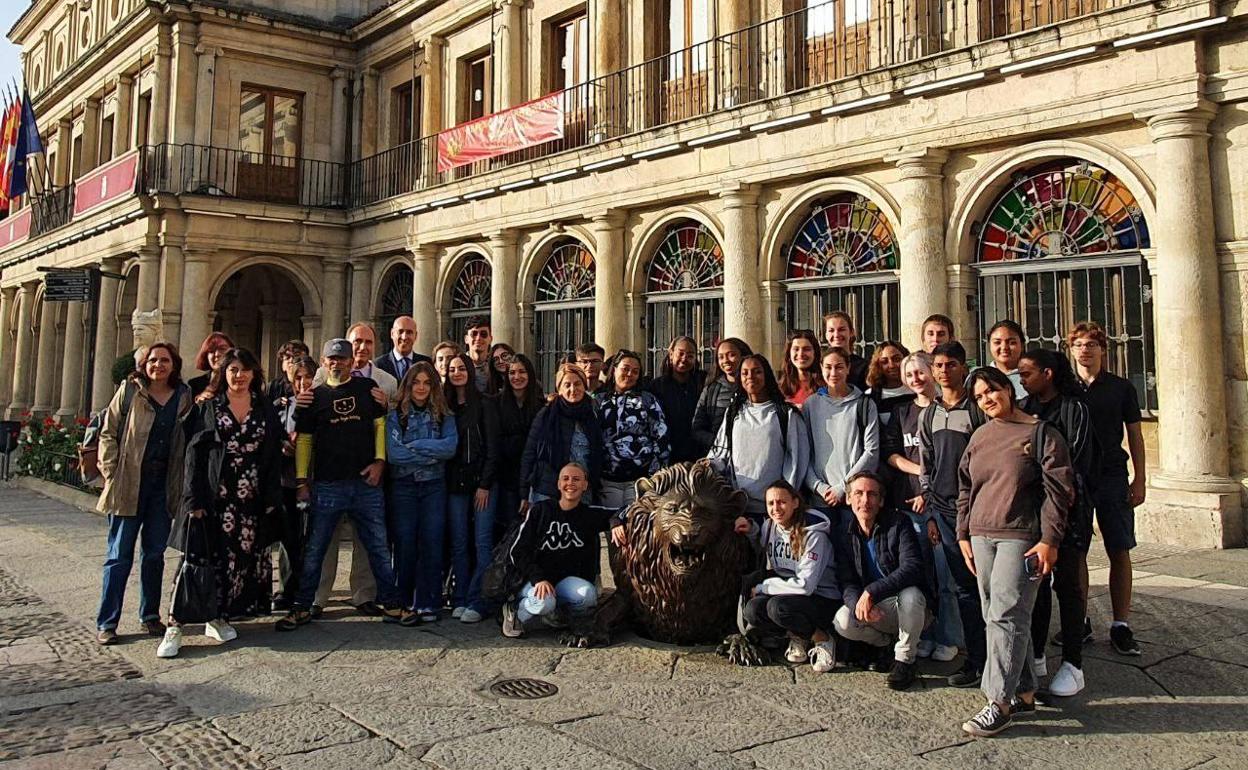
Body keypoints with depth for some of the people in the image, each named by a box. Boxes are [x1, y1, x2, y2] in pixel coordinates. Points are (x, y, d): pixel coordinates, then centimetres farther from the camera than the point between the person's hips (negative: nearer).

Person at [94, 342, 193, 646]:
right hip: (129, 483, -3)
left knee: (154, 552, 11)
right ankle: (106, 623, 9)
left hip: (164, 484, 3)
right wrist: (111, 474, -7)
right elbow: (108, 433, 0)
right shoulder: (130, 390, 1)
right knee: (120, 554, 2)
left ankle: (150, 615, 22)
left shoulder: (183, 396, 7)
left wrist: (178, 479, 0)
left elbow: (187, 437, 10)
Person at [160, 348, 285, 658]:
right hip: (213, 498, -2)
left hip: (251, 501, 3)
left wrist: (271, 499, 0)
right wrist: (195, 499, -9)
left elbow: (274, 457, 7)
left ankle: (218, 618, 20)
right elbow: (194, 454, 0)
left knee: (241, 560, 6)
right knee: (200, 560, -4)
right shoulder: (208, 408, 5)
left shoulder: (266, 411, 10)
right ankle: (175, 625, 3)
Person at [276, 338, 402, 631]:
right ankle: (302, 608, 16)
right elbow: (304, 439, 9)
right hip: (328, 484, 1)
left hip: (366, 483, 0)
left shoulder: (367, 387, 7)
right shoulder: (315, 396, 8)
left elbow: (381, 425, 7)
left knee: (378, 546, 6)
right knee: (314, 549, 5)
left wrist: (379, 460, -6)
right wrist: (302, 480, 3)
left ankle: (390, 603, 18)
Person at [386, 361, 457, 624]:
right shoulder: (396, 415, 3)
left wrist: (414, 446, -10)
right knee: (405, 545, -1)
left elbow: (450, 447, -9)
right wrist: (432, 453, -10)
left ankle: (428, 604, 6)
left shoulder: (444, 415, 7)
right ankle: (406, 603, 10)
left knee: (432, 544, -1)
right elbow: (393, 453, -10)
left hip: (434, 486, 1)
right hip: (403, 486, -1)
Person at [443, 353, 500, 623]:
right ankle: (460, 599, 11)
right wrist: (443, 481, 2)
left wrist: (485, 484, -9)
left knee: (483, 543, -6)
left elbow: (492, 447, -3)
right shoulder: (445, 405, 12)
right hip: (455, 483, 4)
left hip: (482, 481, -4)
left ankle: (477, 603, -3)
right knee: (459, 543, 4)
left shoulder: (484, 404, 0)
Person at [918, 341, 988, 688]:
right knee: (964, 587, 9)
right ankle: (977, 661, 16)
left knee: (981, 584, -3)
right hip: (944, 510, 5)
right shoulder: (928, 415, 13)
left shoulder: (978, 410, -3)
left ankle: (984, 662, 6)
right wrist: (930, 512, 11)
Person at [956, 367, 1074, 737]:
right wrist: (964, 536, 14)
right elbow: (965, 489, 19)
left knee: (1006, 614, -12)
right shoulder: (979, 438, 14)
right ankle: (1024, 691, 18)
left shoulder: (1040, 432, -2)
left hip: (1021, 537, -6)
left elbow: (1058, 490, -6)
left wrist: (1049, 540, -12)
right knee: (996, 616, 7)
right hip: (981, 536, 6)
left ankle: (999, 702, -9)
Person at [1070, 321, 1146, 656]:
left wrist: (1140, 480, 0)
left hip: (1113, 478, 0)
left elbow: (1135, 436, 7)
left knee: (1120, 552, 0)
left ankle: (1121, 626, 7)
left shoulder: (1121, 388, 5)